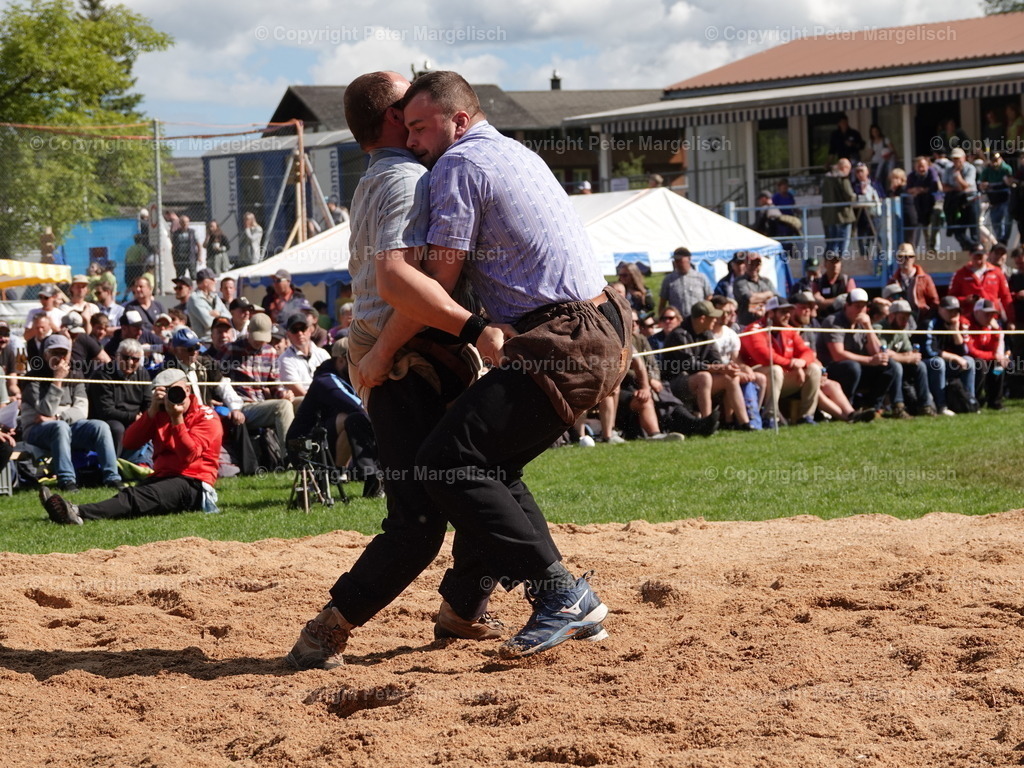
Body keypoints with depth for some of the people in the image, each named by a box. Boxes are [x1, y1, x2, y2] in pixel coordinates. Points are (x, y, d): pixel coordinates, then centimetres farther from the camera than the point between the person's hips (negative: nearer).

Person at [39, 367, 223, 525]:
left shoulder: (206, 416, 2)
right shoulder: (159, 414, 21)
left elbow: (188, 456, -13)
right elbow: (130, 443, 5)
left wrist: (177, 418, -17)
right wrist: (152, 411, -4)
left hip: (192, 482, -6)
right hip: (162, 476, 6)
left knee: (138, 497, -32)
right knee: (128, 494, -27)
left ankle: (80, 512, -58)